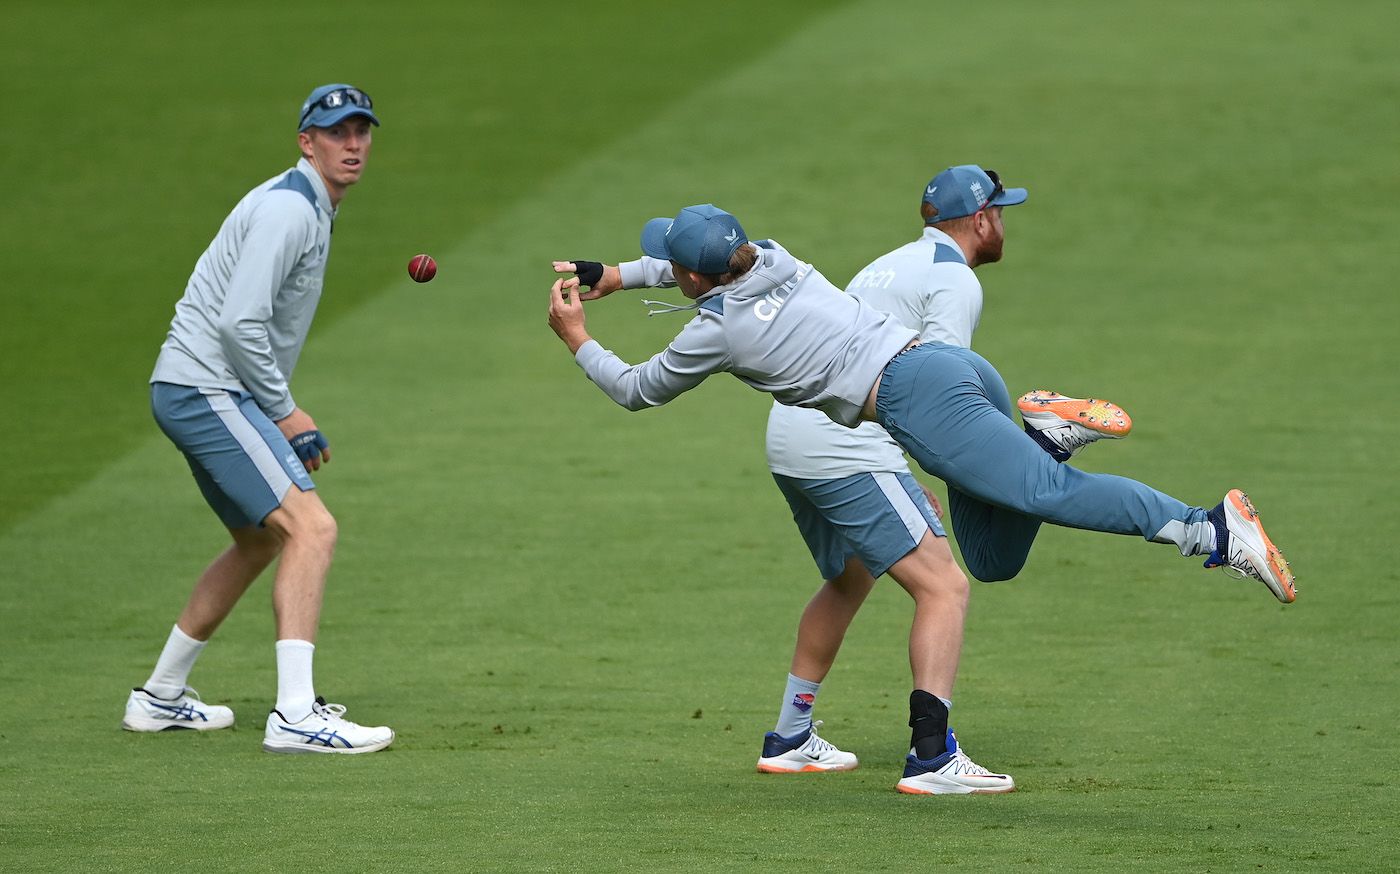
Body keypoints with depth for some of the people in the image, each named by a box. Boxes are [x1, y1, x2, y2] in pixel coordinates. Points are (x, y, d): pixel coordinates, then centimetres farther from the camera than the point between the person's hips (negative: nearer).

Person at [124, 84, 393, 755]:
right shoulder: (287, 209, -16)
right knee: (311, 528, -20)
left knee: (258, 542, 24)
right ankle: (295, 716, -29)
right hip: (205, 391, -11)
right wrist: (285, 414, -15)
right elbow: (240, 324, -24)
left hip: (212, 396, 11)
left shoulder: (311, 210, 17)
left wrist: (282, 413, 16)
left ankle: (161, 699, 32)